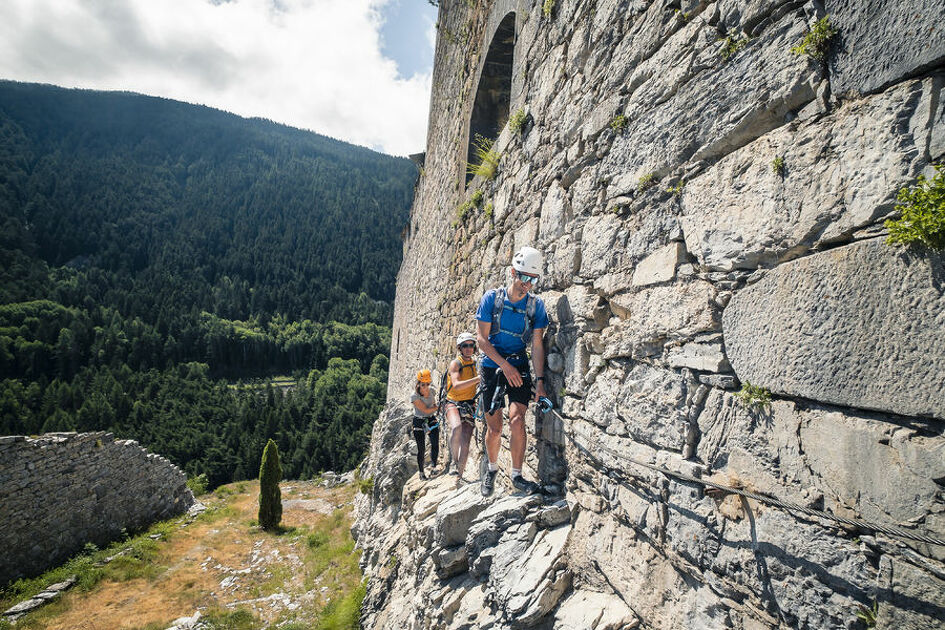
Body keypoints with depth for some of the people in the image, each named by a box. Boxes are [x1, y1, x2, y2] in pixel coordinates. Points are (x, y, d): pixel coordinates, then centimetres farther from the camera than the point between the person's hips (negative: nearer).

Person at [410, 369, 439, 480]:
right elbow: (426, 410, -22)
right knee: (421, 449, 0)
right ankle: (421, 472, 16)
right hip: (419, 422, -3)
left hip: (431, 419, 4)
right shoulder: (414, 396, -19)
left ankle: (433, 467, -3)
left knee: (435, 444, -15)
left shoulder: (431, 392, -4)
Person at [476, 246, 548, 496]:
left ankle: (517, 475, 0)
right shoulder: (492, 298, -7)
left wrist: (540, 379, -12)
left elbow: (537, 344, -5)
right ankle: (492, 468, 30)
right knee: (494, 427, 4)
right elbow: (482, 338, -9)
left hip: (519, 366, 1)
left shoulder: (536, 305, -4)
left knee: (517, 420, -16)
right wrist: (505, 366, -16)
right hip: (492, 366, 0)